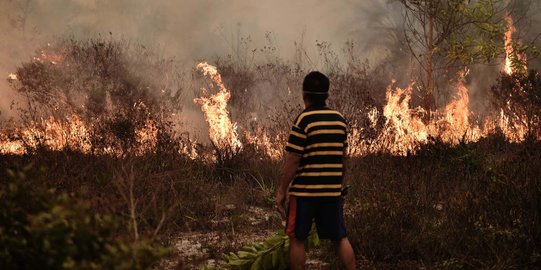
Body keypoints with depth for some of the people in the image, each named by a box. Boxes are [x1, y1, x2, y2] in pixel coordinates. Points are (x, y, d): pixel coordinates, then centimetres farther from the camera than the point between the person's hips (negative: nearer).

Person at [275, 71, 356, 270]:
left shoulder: (304, 120, -12)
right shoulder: (340, 120, 6)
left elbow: (292, 160, -13)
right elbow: (340, 155, 13)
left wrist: (281, 191, -6)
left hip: (304, 190, -5)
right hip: (333, 190, 5)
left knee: (297, 239, 5)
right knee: (339, 238, 11)